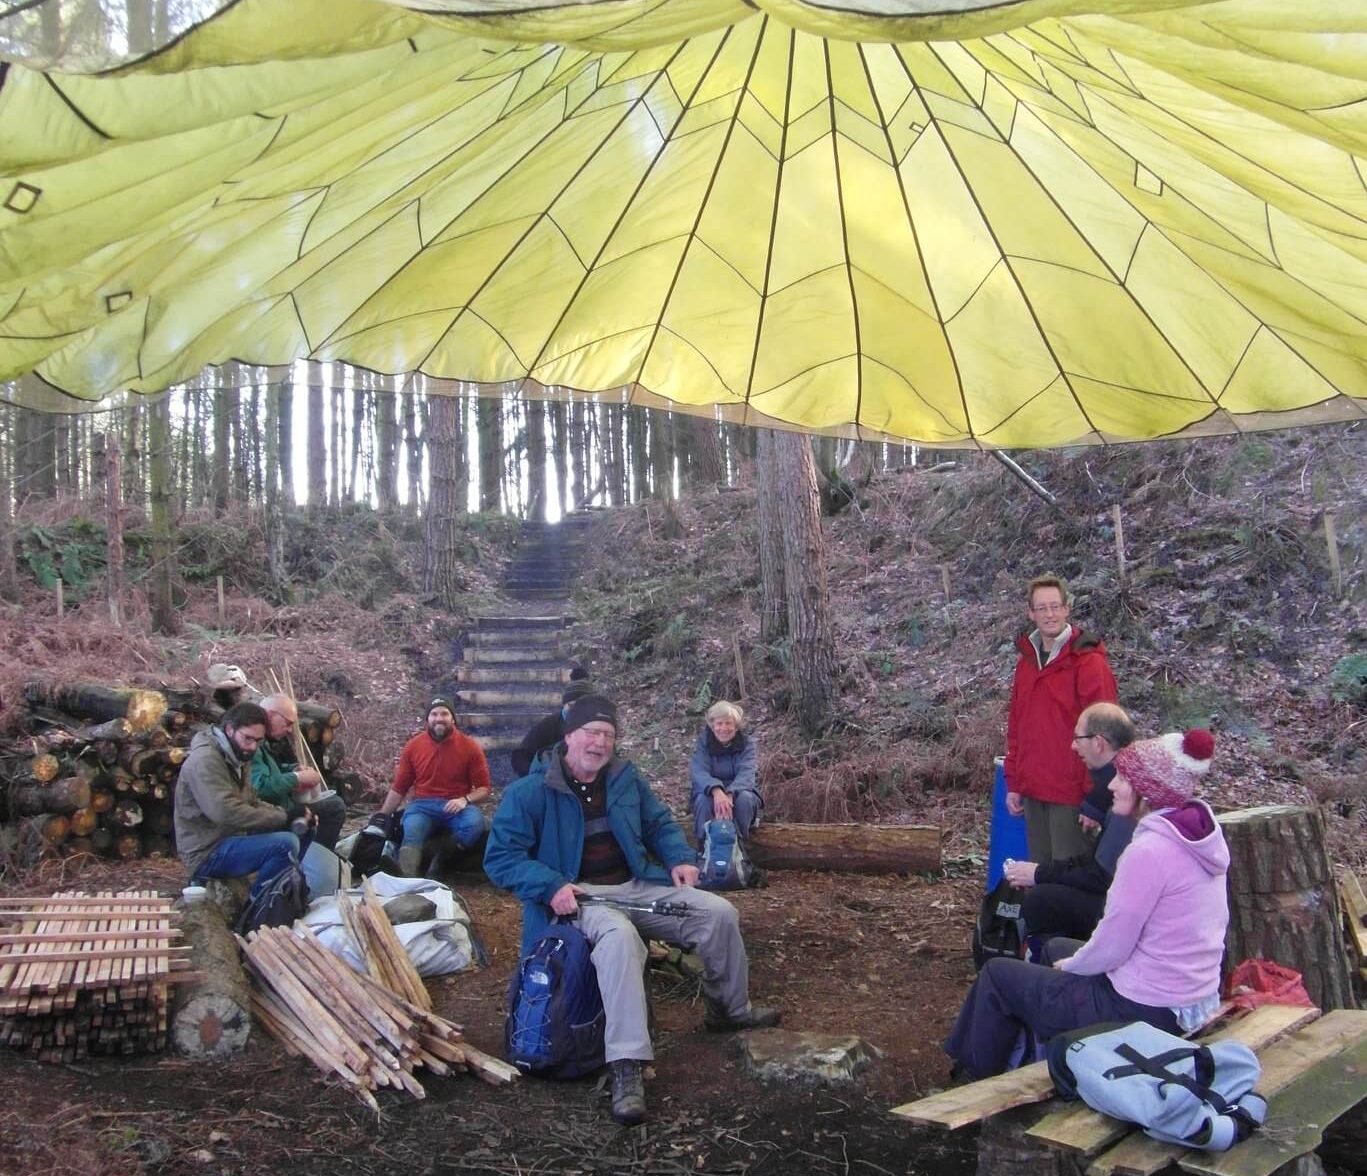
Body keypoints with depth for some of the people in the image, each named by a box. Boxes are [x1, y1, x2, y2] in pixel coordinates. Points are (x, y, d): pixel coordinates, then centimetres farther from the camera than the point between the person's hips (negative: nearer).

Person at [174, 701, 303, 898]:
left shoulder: (237, 758, 13)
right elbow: (227, 812, -30)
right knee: (286, 844, -27)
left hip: (229, 838, 10)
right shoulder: (205, 760, -19)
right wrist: (283, 817, -24)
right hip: (207, 853, -10)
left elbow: (251, 802, 13)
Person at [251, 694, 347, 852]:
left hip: (283, 805, 10)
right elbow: (261, 786, -32)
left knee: (335, 805, 14)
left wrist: (296, 769, 3)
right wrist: (297, 778, -20)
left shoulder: (267, 739, 6)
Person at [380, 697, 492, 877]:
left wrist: (465, 800, -18)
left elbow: (484, 788, 2)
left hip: (456, 806, -1)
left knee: (476, 823, -35)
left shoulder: (470, 747, -1)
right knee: (411, 831, -33)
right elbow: (398, 788, 14)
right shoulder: (413, 746, 4)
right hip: (423, 805, 1)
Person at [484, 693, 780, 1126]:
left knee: (719, 913, -5)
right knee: (619, 935, -40)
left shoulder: (626, 778, 8)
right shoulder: (531, 791, -10)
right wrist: (552, 887, -25)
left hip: (636, 886, 6)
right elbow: (500, 856, -11)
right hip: (580, 895, -6)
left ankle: (730, 1009, 22)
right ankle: (626, 1069, -39)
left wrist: (680, 859, 0)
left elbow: (660, 822, 20)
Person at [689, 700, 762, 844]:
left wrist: (729, 795, -46)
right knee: (703, 800, -33)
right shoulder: (703, 741, -8)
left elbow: (746, 773, -25)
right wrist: (716, 791, -46)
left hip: (738, 791, 0)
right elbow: (699, 772, -24)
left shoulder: (747, 742, -9)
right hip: (711, 792, 0)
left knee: (744, 798, -33)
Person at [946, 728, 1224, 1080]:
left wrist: (1071, 965, 1)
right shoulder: (1204, 835, 1)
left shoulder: (1148, 850, -26)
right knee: (1057, 947, 30)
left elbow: (1110, 948, -22)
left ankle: (978, 1078, 27)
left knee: (998, 975, 8)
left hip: (1144, 1009, -9)